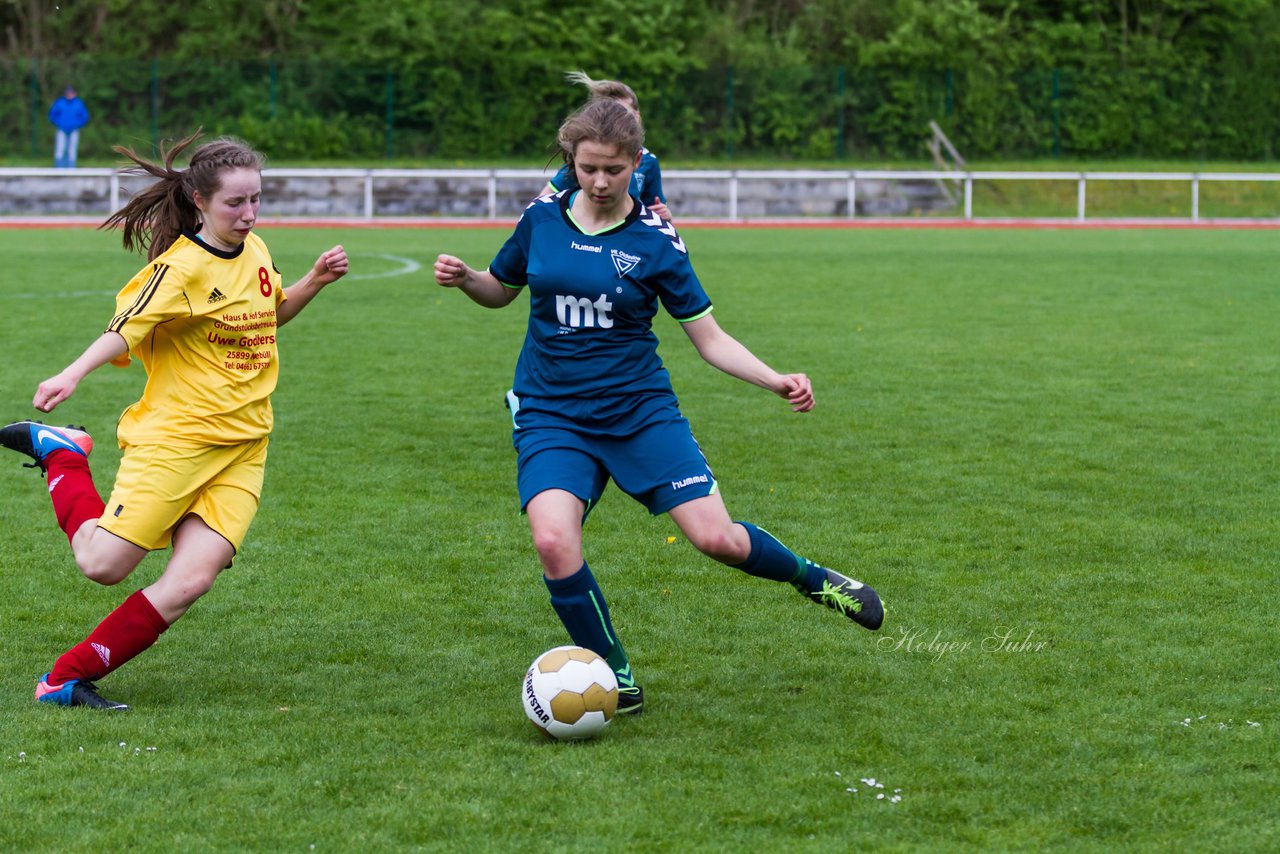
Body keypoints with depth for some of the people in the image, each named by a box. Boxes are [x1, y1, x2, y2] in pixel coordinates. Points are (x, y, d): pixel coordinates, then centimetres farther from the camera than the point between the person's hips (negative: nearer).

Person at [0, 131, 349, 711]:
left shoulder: (255, 251, 10)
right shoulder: (182, 267, -12)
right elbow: (127, 328, -22)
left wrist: (314, 282, 12)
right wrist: (72, 375, -39)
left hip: (242, 448, 6)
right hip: (174, 435, -6)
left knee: (189, 583, -11)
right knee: (104, 564, -8)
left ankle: (66, 680, -2)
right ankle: (59, 451, 18)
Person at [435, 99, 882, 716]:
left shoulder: (654, 239, -5)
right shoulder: (543, 217, 1)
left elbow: (708, 337, -1)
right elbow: (501, 290, 18)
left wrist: (776, 380, -15)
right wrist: (464, 279, -5)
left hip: (641, 411, -1)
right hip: (551, 417, 1)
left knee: (716, 538, -10)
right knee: (553, 540, -25)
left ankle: (813, 579, 24)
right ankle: (616, 679, -5)